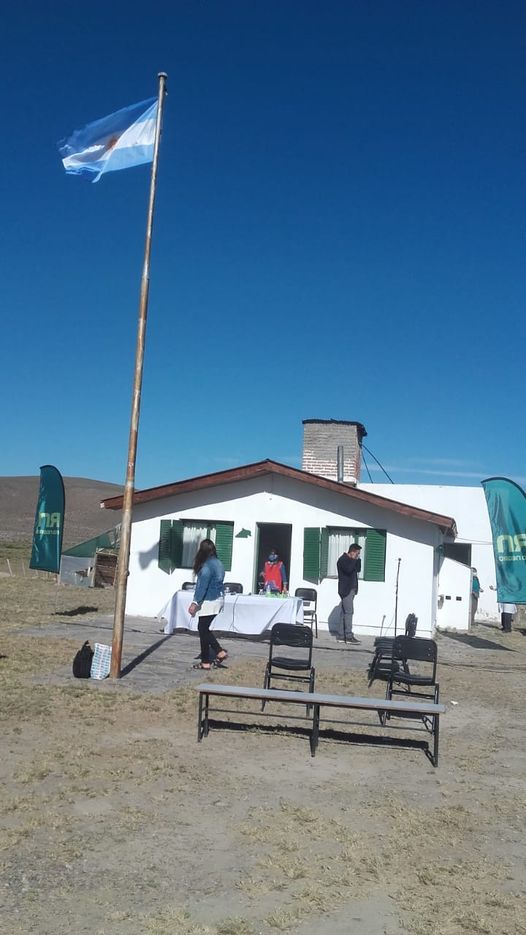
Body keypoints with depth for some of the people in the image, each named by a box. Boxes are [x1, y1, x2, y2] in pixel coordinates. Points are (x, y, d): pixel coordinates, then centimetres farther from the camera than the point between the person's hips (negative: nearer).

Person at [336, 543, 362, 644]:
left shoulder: (352, 560, 17)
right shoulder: (342, 560, -11)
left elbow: (358, 570, 13)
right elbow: (348, 570, -25)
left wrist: (358, 560, 2)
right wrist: (354, 560, -14)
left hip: (351, 589, 9)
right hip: (346, 589, -9)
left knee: (345, 612, 9)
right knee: (349, 612, -13)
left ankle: (342, 635, 11)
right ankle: (349, 636, -15)